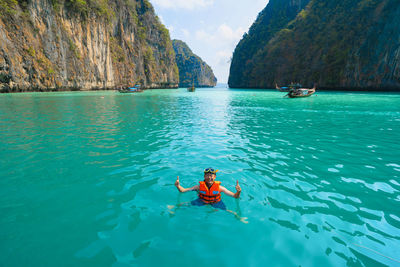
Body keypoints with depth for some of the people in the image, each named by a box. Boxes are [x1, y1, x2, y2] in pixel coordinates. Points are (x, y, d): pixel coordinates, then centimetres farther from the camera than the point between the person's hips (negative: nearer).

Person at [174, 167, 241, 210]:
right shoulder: (200, 186, -16)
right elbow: (183, 190, -14)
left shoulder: (219, 187, -19)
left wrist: (238, 192, -39)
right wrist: (178, 186, -35)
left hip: (216, 203, -1)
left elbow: (235, 196, -17)